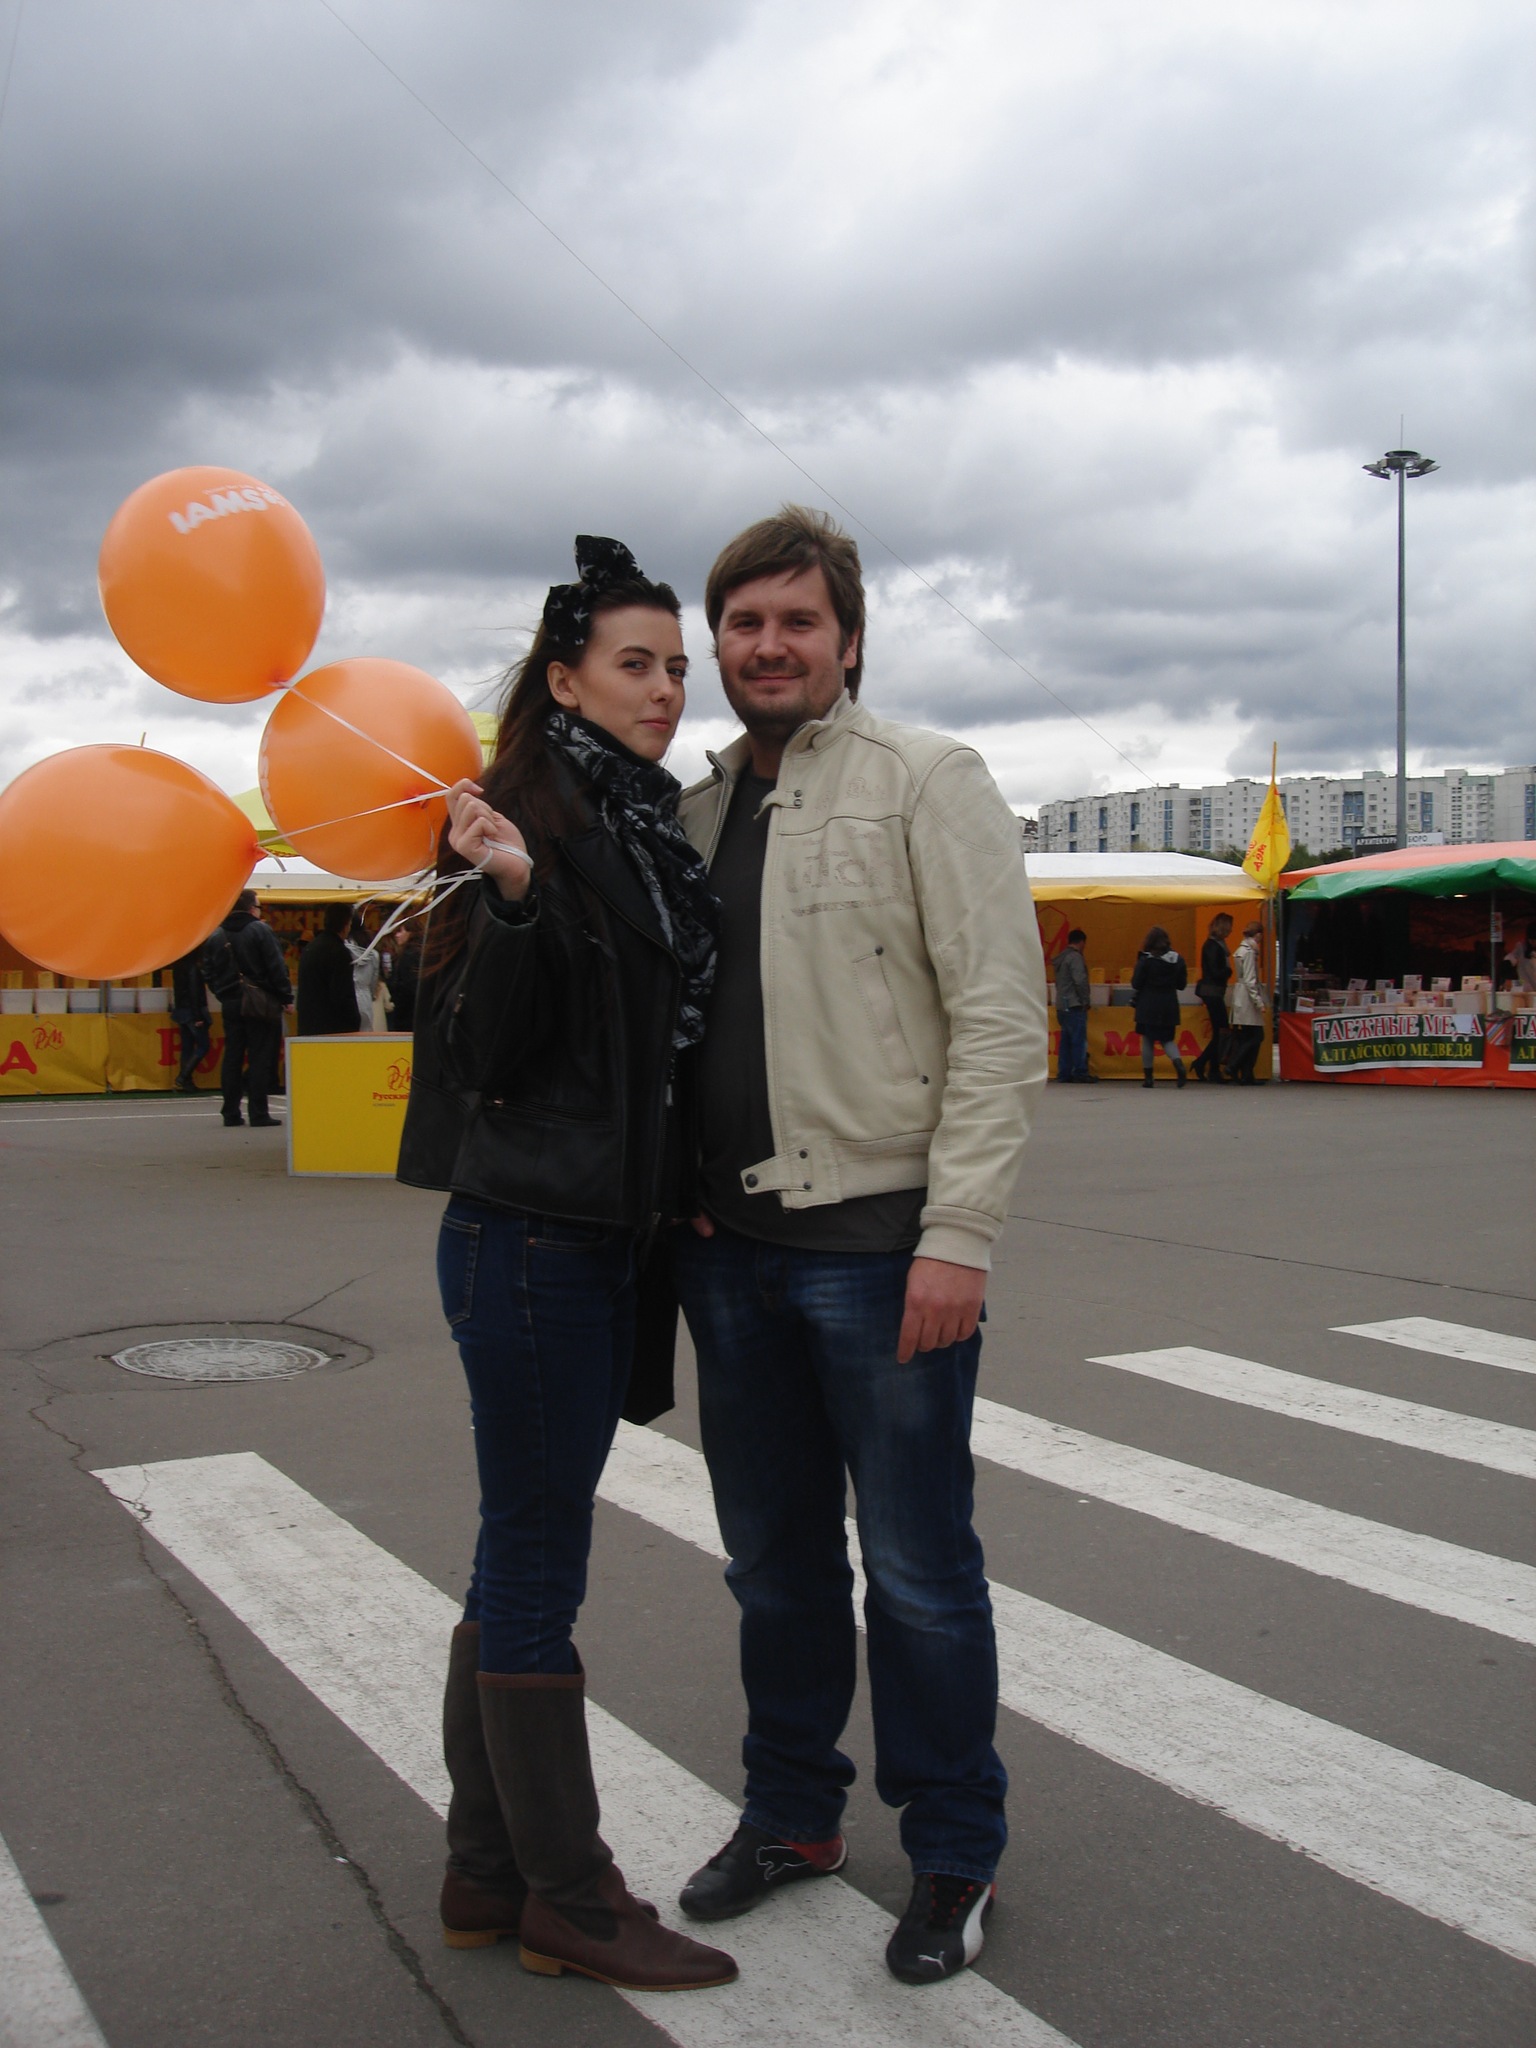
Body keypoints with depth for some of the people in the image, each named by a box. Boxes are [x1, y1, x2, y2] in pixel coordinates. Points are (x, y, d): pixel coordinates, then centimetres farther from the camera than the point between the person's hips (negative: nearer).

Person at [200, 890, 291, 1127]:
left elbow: (208, 971, 10)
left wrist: (223, 993, 17)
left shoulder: (216, 936, 8)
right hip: (261, 1004, -5)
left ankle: (231, 1113, 11)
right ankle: (259, 1114, -4)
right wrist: (286, 998, -5)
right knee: (260, 1058, -2)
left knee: (232, 1057, 10)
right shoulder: (261, 930, -9)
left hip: (230, 1003, 5)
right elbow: (276, 968, -12)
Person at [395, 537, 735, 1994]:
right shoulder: (524, 820, -11)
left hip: (606, 1233, 8)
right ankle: (566, 1901, 15)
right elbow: (487, 1052, -15)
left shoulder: (654, 828, 13)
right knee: (536, 1562, 2)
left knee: (521, 1560, 14)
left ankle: (487, 1874, 26)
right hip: (530, 1234, -8)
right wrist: (510, 898, -28)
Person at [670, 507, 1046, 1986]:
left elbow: (999, 1019, -11)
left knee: (917, 1570, 4)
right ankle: (791, 1812, 34)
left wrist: (957, 1236, -17)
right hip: (731, 1245, 6)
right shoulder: (697, 810, 14)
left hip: (879, 1240, -5)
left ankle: (955, 1857, 23)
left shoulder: (926, 782, -4)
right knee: (773, 1559, 17)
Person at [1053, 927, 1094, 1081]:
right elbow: (1080, 981, -19)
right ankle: (1080, 1072, -6)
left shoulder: (1061, 958, 17)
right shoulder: (1075, 957, -11)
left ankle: (1064, 1073, 9)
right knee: (1079, 1040, -6)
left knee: (1066, 1040, 10)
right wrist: (1085, 1000, -10)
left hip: (1062, 1005, 9)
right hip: (1074, 1005, -9)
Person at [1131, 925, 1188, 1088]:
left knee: (1147, 1040, 8)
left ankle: (1148, 1077, 10)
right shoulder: (1177, 959, -1)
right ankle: (1178, 1064, -15)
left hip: (1148, 1006, -3)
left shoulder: (1145, 960, -12)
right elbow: (1181, 984, 5)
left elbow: (1136, 984, -10)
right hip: (1169, 1006, 3)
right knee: (1168, 1039, 13)